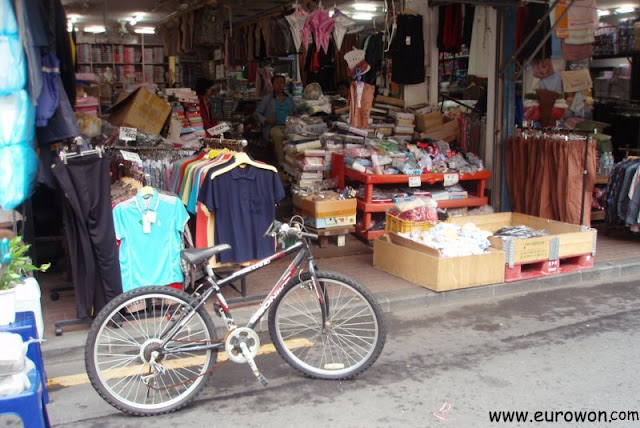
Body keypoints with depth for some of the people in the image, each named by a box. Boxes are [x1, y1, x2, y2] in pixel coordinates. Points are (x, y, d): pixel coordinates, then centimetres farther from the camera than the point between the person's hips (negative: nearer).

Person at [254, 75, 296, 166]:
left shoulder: (290, 98, 23)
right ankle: (281, 162, -39)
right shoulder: (266, 98, 14)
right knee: (278, 134, -39)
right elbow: (257, 113, 12)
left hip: (288, 126, 2)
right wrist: (266, 120, -7)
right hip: (273, 127, -2)